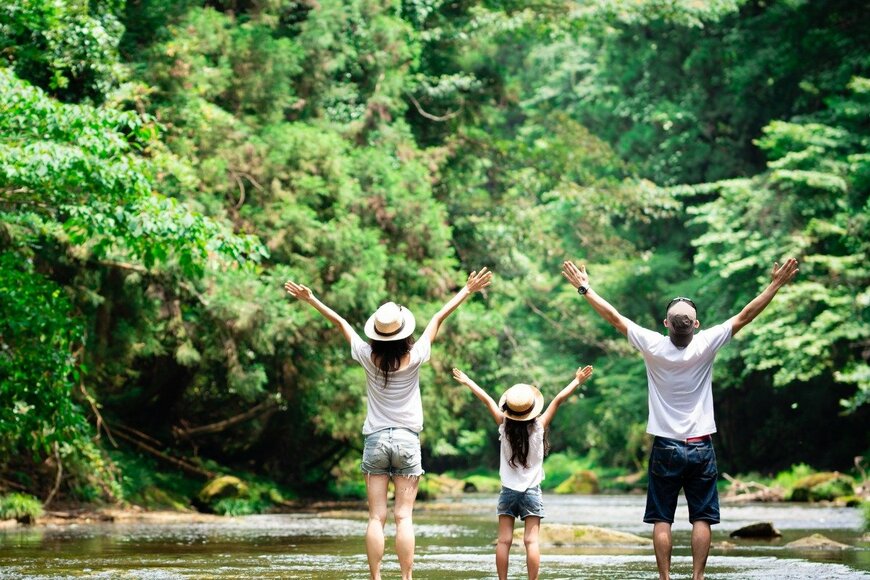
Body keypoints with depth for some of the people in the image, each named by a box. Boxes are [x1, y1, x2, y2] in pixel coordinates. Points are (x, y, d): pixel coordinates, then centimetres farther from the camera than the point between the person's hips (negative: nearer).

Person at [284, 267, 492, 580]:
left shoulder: (369, 357, -6)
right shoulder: (414, 358, -8)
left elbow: (340, 322, 5)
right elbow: (438, 319, 0)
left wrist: (310, 299, 14)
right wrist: (467, 291, 4)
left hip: (375, 440, 1)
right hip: (407, 440, -1)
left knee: (376, 517, -1)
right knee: (404, 517, -3)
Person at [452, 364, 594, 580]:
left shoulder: (504, 426, -5)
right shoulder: (538, 427, -9)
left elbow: (487, 399, 4)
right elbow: (558, 400, -7)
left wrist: (467, 382, 14)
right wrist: (577, 381, -2)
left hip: (508, 491, 1)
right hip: (532, 491, -1)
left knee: (504, 540, 2)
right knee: (531, 540, -5)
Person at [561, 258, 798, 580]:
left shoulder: (653, 347, -10)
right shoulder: (705, 346, -10)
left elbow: (613, 317, -2)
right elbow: (746, 315, -5)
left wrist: (584, 288, 8)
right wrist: (776, 285, 1)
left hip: (665, 448, 0)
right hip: (700, 447, 0)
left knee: (662, 520, 3)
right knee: (702, 518, 3)